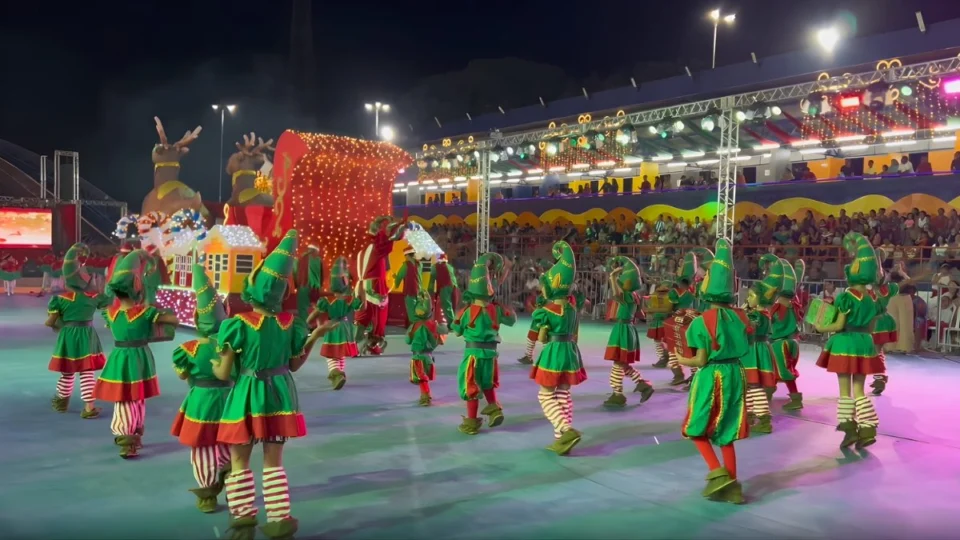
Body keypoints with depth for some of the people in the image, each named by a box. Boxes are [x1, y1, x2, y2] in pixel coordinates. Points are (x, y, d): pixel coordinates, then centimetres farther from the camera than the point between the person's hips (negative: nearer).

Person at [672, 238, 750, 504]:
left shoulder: (702, 321, -14)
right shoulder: (740, 316, 0)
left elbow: (701, 360, -12)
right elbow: (744, 347, 5)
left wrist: (681, 360, 5)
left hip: (711, 377, -5)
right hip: (735, 375, 5)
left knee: (697, 429, 13)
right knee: (726, 433, 15)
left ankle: (717, 473, -3)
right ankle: (731, 486, 16)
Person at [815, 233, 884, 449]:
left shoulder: (846, 296, -15)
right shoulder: (873, 297, 4)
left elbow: (839, 325, -14)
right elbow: (870, 324, 9)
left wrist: (821, 328, 0)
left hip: (845, 343, -6)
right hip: (865, 343, 6)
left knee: (845, 390, 4)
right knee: (859, 390, 14)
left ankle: (850, 429, 5)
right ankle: (867, 430, 10)